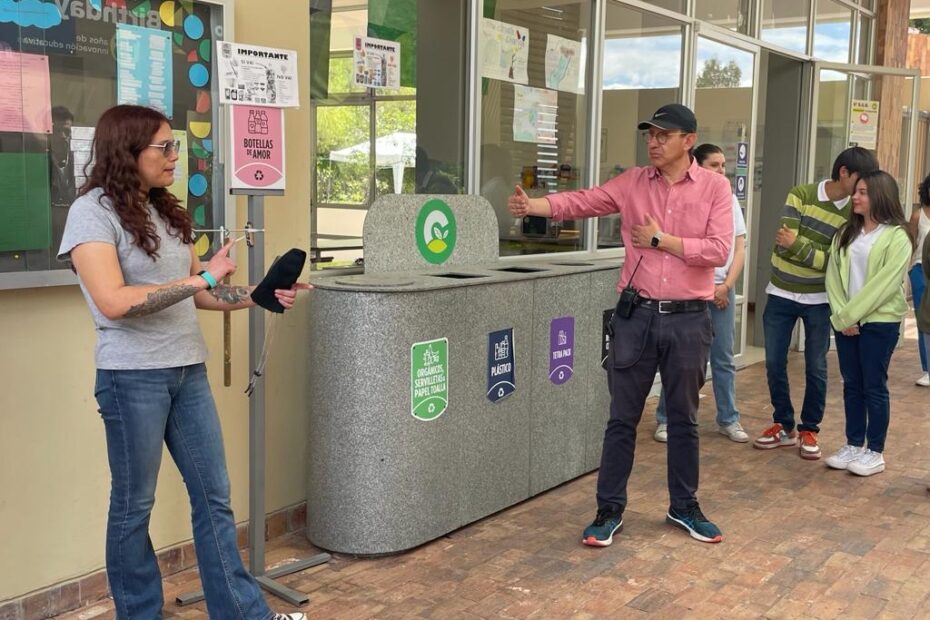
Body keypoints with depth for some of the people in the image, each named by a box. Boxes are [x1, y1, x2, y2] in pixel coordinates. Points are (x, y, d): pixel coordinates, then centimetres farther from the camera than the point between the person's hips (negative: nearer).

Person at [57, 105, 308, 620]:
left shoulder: (165, 211, 13)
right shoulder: (93, 211, -10)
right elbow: (113, 302, -22)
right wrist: (204, 277, -21)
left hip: (188, 370, 7)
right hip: (133, 378, -7)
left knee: (213, 496, 10)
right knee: (133, 505, 7)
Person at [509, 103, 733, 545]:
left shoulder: (714, 186, -2)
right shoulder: (632, 182, 4)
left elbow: (718, 250, -11)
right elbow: (582, 202, -7)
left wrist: (661, 240, -11)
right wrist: (532, 205, -23)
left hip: (688, 319, -1)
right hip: (636, 315, 1)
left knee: (683, 419, 13)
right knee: (622, 418, 6)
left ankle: (684, 507, 30)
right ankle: (609, 510, 18)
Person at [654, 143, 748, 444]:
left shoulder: (730, 200, 9)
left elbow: (740, 248, 9)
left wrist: (726, 286, -3)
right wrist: (708, 288, -7)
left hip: (723, 290, 5)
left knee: (724, 359, 10)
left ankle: (728, 419, 21)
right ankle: (666, 419, 10)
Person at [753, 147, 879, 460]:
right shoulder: (800, 194, -8)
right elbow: (783, 245, -16)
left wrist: (798, 244, -25)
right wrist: (819, 253, -21)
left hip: (818, 300, 0)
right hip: (781, 295, 0)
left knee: (816, 368, 4)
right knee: (774, 364, 5)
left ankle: (809, 430, 19)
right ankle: (783, 425, 21)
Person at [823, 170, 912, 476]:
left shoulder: (897, 237, -9)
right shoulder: (847, 232, 9)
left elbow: (883, 284, -16)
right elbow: (833, 275, 3)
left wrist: (850, 314, -15)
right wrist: (841, 315, -9)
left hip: (879, 321, -5)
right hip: (846, 321, 6)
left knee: (874, 387, 1)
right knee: (852, 385, 11)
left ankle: (875, 452, 11)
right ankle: (853, 445, 21)